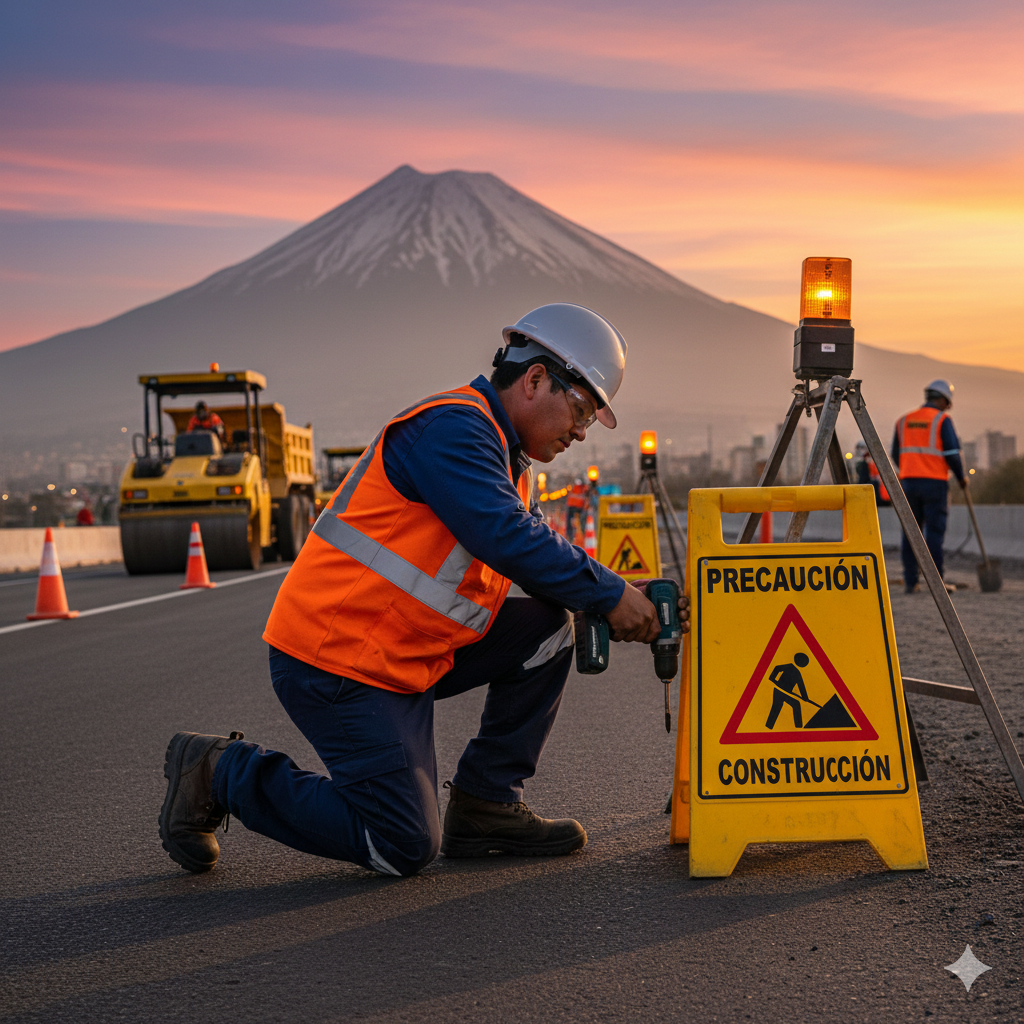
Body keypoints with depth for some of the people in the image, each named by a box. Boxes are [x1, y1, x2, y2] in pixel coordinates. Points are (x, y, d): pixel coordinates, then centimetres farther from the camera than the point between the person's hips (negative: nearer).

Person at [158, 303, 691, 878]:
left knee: (548, 622, 3)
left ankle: (485, 804, 8)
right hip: (334, 661, -10)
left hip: (405, 657, 10)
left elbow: (536, 552, 16)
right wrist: (611, 596, -16)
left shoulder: (505, 459, 18)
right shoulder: (451, 428, -16)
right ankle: (222, 772, 5)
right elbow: (508, 542, -25)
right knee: (406, 849, -8)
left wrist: (621, 598, 1)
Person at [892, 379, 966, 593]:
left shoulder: (903, 421, 12)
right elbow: (952, 452, -8)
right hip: (935, 482, -4)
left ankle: (910, 582, 6)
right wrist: (961, 477, 7)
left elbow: (896, 456, 16)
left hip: (908, 481, 4)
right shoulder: (942, 420, -3)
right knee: (934, 532, -2)